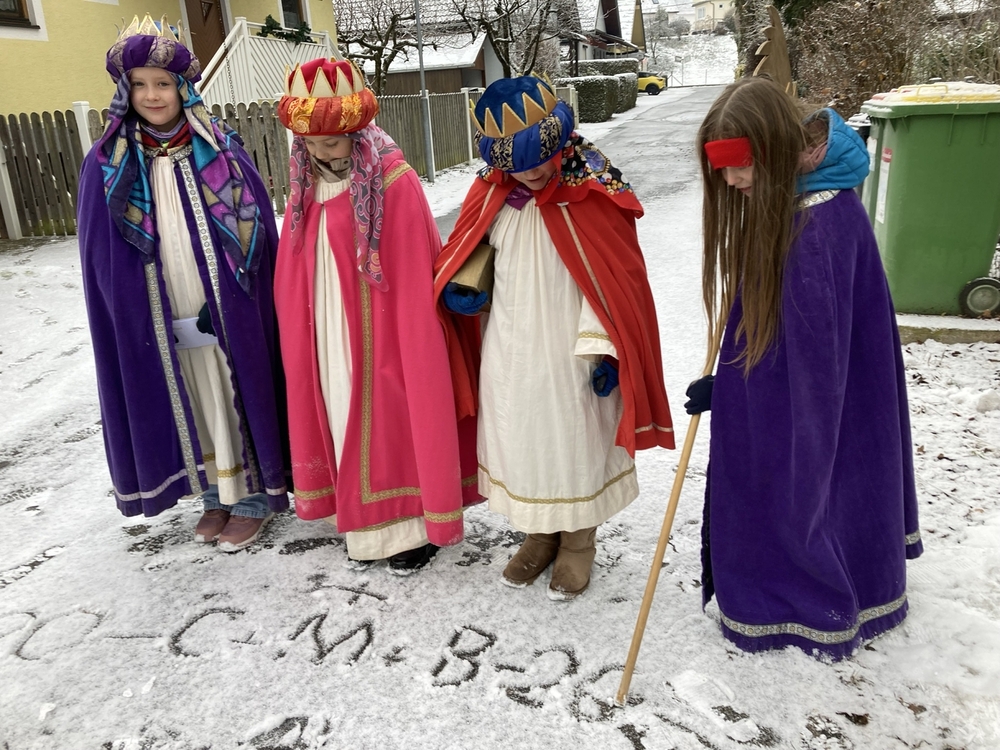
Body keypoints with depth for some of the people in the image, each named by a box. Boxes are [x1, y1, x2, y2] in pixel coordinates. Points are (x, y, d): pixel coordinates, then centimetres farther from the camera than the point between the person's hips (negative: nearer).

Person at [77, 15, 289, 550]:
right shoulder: (107, 165, 1)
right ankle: (217, 495, 32)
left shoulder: (221, 152, -4)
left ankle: (254, 497, 25)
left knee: (237, 399, 8)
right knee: (190, 408, 13)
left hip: (227, 315, -2)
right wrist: (129, 321, 0)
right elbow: (102, 259, 4)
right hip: (159, 325, 2)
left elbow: (257, 234, -3)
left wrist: (221, 303, -7)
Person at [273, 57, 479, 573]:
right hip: (327, 337, 6)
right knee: (345, 421, 13)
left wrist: (414, 338, -13)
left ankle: (413, 525, 22)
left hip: (383, 334, -6)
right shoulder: (307, 186, 6)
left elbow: (416, 278, -14)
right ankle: (366, 524, 29)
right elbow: (296, 276, 13)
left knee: (390, 419, 4)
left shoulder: (393, 182, -14)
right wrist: (299, 334, 12)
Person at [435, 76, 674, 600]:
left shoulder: (592, 192, -14)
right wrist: (457, 288, -8)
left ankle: (578, 542, 33)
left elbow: (614, 277, -12)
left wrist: (603, 349, -14)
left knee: (574, 440, 10)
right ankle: (539, 533, 37)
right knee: (519, 439, 15)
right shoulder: (492, 192, -1)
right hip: (509, 349, 5)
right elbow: (469, 251, 13)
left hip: (569, 351, -4)